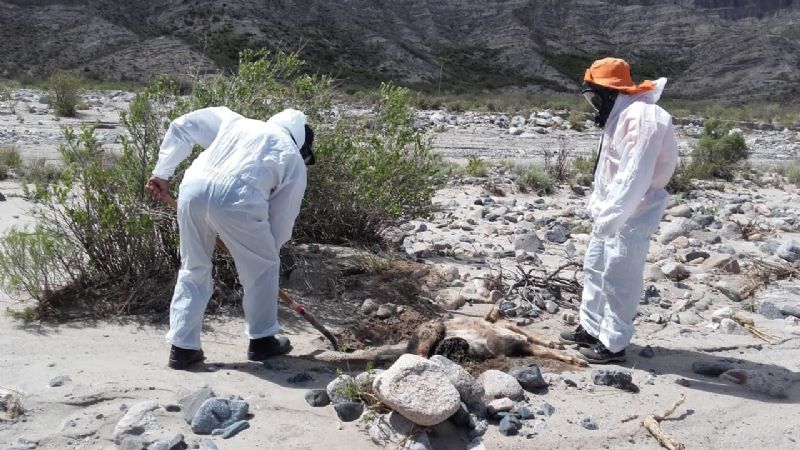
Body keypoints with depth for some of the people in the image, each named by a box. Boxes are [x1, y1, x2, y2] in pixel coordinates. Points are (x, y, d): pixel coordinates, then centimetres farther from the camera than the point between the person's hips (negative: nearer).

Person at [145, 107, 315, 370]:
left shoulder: (234, 121, 31)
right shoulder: (294, 160, 22)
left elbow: (181, 127, 27)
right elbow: (283, 218, 21)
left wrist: (161, 173, 30)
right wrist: (267, 250, 34)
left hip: (192, 190, 4)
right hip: (236, 200, -4)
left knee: (193, 268, 22)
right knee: (263, 268, 20)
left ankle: (182, 348, 26)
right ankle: (261, 340, 31)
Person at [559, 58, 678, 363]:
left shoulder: (642, 118, -22)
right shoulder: (620, 114, 12)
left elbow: (635, 176, -30)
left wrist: (611, 216, -32)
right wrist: (598, 205, 14)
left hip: (633, 212, -11)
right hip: (612, 208, 11)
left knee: (618, 279, -2)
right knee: (596, 268, 19)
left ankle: (613, 343, 10)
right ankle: (591, 329, 33)